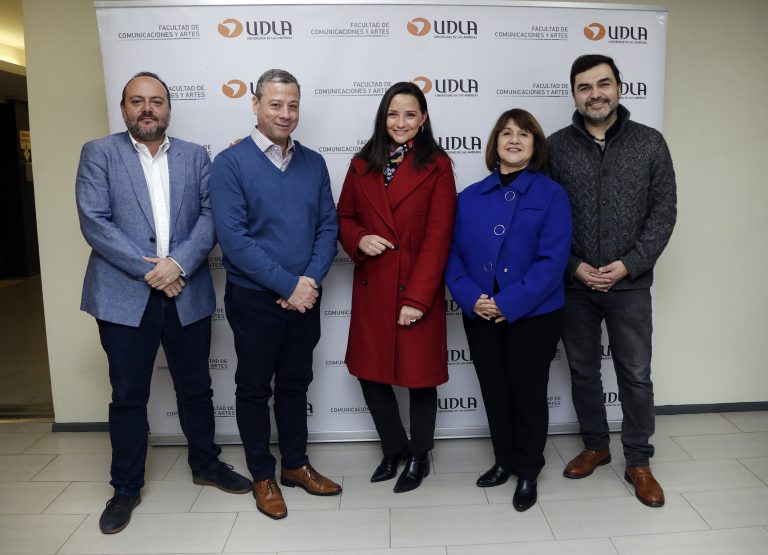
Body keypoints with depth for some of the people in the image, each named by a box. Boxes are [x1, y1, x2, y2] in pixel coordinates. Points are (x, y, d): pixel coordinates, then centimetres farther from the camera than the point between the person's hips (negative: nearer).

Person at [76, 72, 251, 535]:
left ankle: (205, 464, 34)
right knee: (128, 396, 9)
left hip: (188, 293, 2)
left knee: (196, 388, 14)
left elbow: (211, 215, -1)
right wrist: (149, 270, -14)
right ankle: (127, 487, 26)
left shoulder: (195, 156, 10)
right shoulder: (99, 153, 3)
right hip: (125, 295, -2)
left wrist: (178, 264, -15)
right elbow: (94, 222, -8)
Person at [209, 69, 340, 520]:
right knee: (255, 388, 10)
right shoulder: (231, 163, -9)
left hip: (305, 298, 4)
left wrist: (311, 280, -12)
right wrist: (288, 285, -18)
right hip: (254, 299, -4)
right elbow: (233, 237, -16)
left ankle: (295, 465, 35)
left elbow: (329, 226, 3)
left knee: (295, 384, 17)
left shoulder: (314, 163, 5)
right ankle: (263, 475, 28)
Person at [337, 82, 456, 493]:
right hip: (371, 287, 4)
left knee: (420, 374, 9)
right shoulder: (362, 164, 7)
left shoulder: (437, 166, -4)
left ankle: (419, 457, 32)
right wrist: (359, 240, -11)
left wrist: (418, 297, -16)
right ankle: (394, 449, 35)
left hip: (417, 289, -3)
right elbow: (343, 217, 13)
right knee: (370, 372, 11)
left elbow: (438, 237, -10)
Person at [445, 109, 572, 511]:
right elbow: (453, 254, 1)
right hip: (480, 315, 3)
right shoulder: (470, 197, 6)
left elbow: (552, 259, -14)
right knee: (494, 392, 15)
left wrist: (510, 303, -20)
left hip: (533, 315, -3)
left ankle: (528, 472, 31)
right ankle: (504, 460, 37)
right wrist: (471, 298, -15)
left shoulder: (551, 194, -4)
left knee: (529, 393, 10)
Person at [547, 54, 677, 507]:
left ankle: (639, 461, 26)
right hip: (574, 283, 1)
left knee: (636, 375, 8)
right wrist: (574, 266, -10)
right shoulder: (556, 146, 0)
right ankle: (595, 446, 33)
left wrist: (628, 265, -12)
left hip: (630, 283, -1)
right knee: (583, 371, 13)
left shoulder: (650, 143, 0)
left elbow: (664, 212, -2)